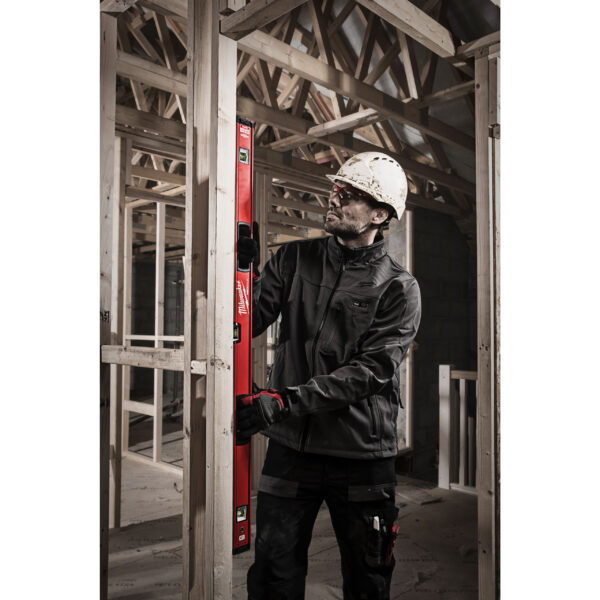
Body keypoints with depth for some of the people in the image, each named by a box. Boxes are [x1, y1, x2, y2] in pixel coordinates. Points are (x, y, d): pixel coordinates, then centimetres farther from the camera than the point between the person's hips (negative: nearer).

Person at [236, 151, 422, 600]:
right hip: (291, 447, 2)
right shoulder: (295, 258, 5)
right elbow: (249, 323, 1)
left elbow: (369, 371, -16)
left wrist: (283, 402, -24)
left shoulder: (399, 288, -5)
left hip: (362, 456, -1)